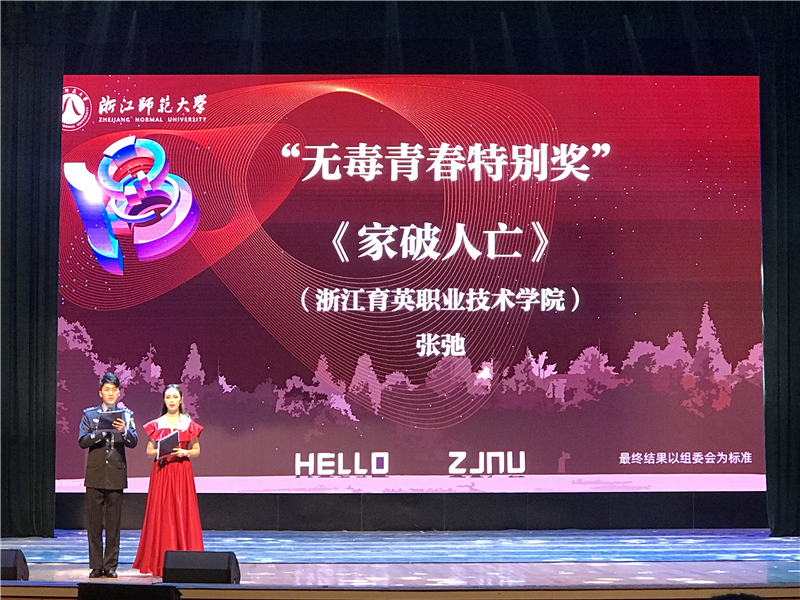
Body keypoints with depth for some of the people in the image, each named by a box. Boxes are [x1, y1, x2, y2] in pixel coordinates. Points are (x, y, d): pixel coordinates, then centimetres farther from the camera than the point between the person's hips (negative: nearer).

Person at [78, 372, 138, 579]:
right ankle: (96, 566, 5)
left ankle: (110, 565, 7)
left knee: (114, 523, 1)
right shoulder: (89, 414, 8)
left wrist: (123, 430, -23)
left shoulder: (126, 414, 8)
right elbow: (82, 441, -3)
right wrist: (102, 432, -18)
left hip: (116, 474, 0)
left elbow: (133, 442, -3)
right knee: (94, 523, 0)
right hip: (95, 474, 0)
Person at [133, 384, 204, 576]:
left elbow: (197, 450, 9)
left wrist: (185, 453, -10)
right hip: (161, 472, 1)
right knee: (161, 514, -2)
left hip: (182, 472, -1)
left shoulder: (189, 424, 6)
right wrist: (159, 452, -11)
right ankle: (160, 563, 1)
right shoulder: (156, 424, 8)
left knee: (182, 514, -4)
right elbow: (149, 450, 10)